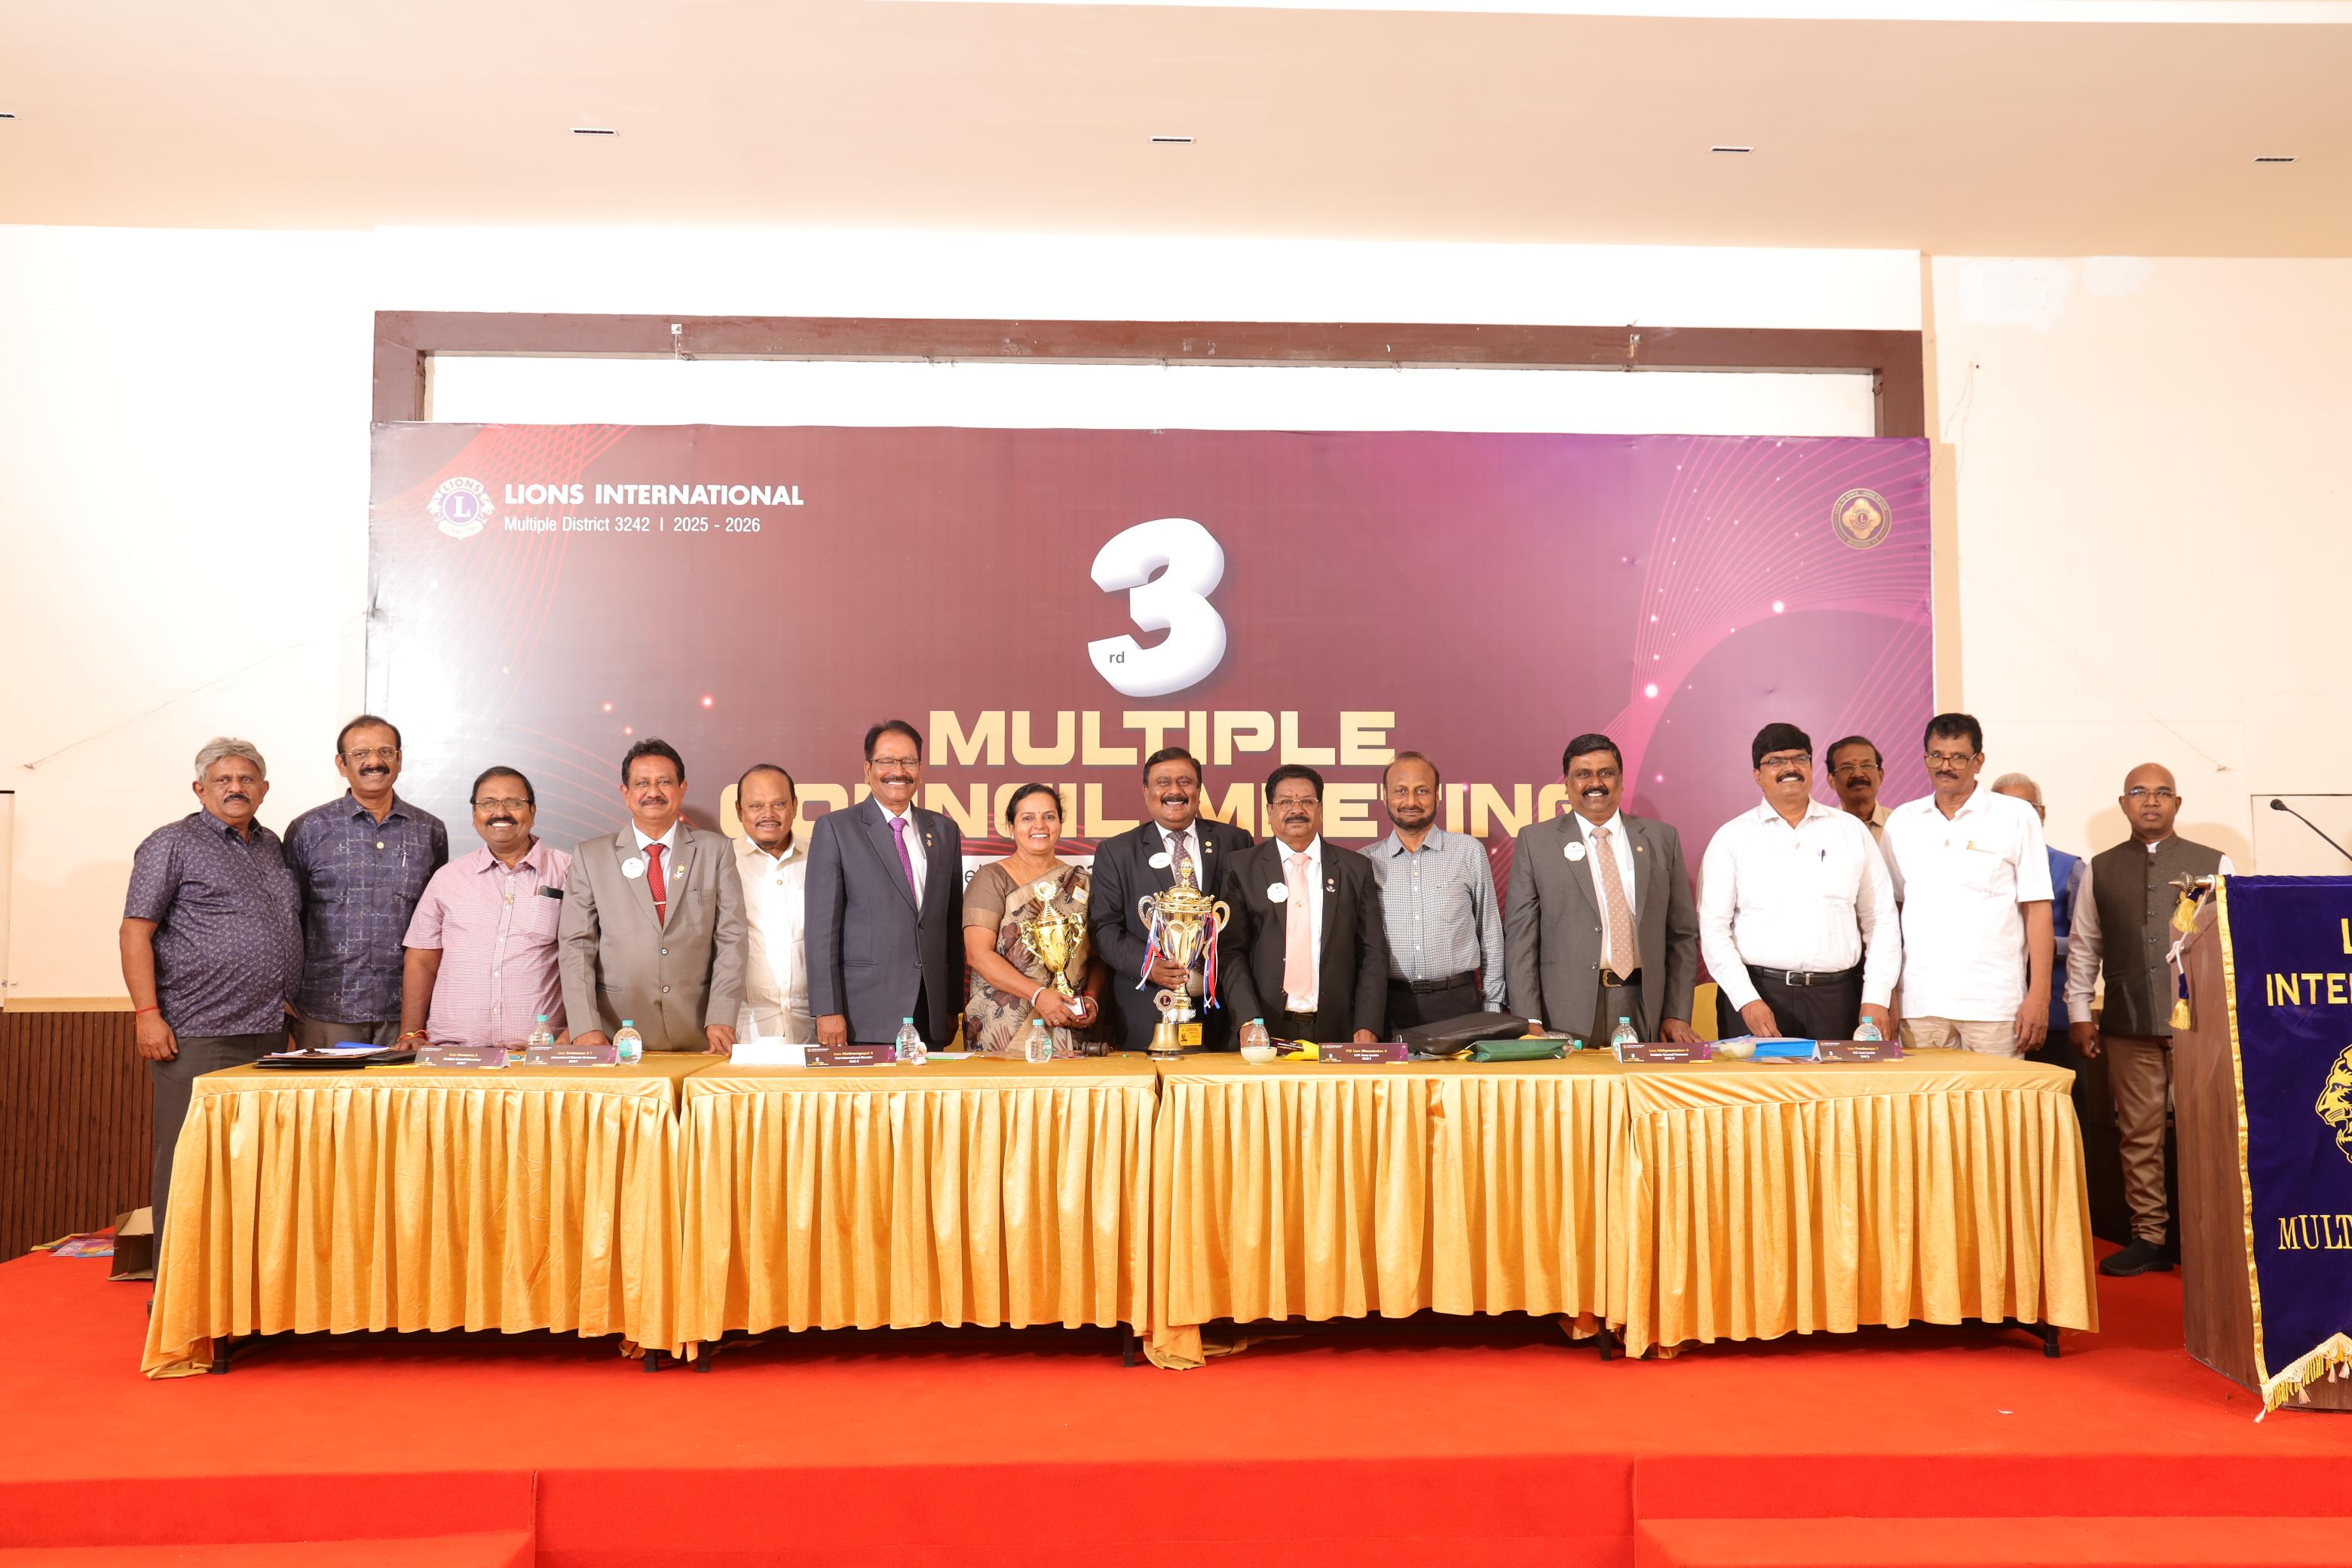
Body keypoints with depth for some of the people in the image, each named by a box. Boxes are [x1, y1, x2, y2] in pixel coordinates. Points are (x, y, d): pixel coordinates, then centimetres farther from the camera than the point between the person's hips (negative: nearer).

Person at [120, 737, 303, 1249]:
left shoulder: (272, 846, 17)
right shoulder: (173, 844, -2)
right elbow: (136, 931, -8)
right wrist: (148, 1014, -15)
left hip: (269, 1034, 7)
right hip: (197, 1035, -6)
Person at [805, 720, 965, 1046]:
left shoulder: (944, 830, 12)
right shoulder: (835, 828, -1)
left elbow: (953, 923, 14)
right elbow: (822, 925, -5)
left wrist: (953, 1006, 11)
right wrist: (828, 1010, -11)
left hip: (931, 1012, 4)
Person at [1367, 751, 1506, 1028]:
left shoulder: (1470, 852, 5)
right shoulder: (1367, 861, 6)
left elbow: (1491, 935, 9)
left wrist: (1493, 1007, 5)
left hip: (1457, 1003, 0)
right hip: (1389, 1006, 0)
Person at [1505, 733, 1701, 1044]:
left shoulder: (1661, 839, 10)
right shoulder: (1535, 841, 3)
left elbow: (1682, 934, 11)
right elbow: (1520, 938, 0)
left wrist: (1678, 1015, 4)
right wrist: (1529, 1025, -7)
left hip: (1645, 1010, 2)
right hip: (1568, 1016, -2)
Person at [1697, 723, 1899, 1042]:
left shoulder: (1851, 830, 10)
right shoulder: (1732, 838, 4)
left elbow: (1882, 920, 9)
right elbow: (1713, 928, 0)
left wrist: (1876, 999, 1)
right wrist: (1747, 1000, -10)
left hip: (1837, 997, 2)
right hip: (1756, 992, -1)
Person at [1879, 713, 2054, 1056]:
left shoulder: (2016, 817, 3)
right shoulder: (1902, 821, 10)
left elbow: (2037, 909, 1)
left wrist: (2039, 997, -6)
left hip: (1992, 1003, -2)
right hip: (1920, 1002, 2)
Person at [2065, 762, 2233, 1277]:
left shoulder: (2215, 864, 6)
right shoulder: (2099, 871, 10)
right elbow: (2084, 948, 12)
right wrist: (2080, 1013, 7)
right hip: (2129, 1025, 1)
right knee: (2139, 1133, 4)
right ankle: (2149, 1237, 12)